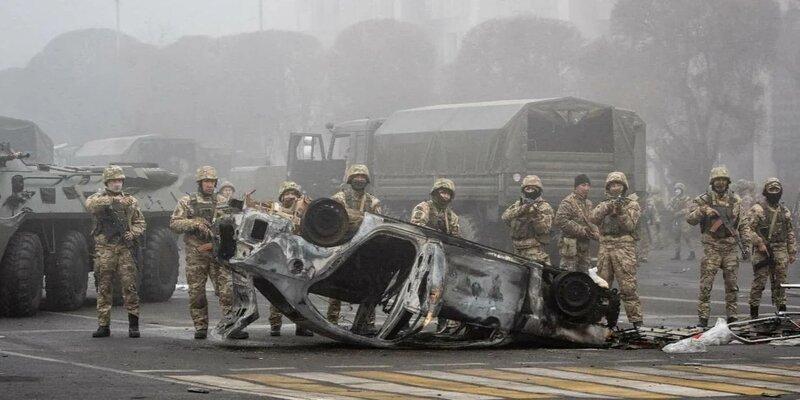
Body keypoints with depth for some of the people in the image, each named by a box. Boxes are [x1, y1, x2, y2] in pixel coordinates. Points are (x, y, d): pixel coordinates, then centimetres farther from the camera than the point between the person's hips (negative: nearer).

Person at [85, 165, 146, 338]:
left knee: (130, 286, -6)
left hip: (125, 248, 1)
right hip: (104, 249, -1)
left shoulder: (131, 200, 15)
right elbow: (91, 204, -18)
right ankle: (103, 325, 6)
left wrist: (132, 233, -3)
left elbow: (140, 223, 17)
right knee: (103, 288, 1)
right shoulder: (98, 198, 7)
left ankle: (133, 324, -1)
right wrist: (113, 200, -27)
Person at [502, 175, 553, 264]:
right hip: (518, 250, 6)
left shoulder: (544, 207, -1)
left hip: (535, 251, -6)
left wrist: (536, 216, -26)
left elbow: (544, 229, -11)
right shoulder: (518, 204, 14)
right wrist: (522, 209, -21)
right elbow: (505, 216, -5)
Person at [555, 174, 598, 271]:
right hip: (571, 247, -8)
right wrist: (581, 230, -20)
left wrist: (595, 232, 6)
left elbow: (593, 220, 29)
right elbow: (560, 221, -21)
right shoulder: (568, 202, -10)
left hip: (585, 248, 8)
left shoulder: (588, 203, 18)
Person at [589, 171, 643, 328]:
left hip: (624, 248, -4)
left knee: (628, 287, -10)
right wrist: (607, 208, -15)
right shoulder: (604, 204, 17)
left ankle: (636, 320, -9)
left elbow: (630, 225, -5)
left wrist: (620, 212, -19)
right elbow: (593, 219, -2)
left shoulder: (632, 204, 7)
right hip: (605, 247, 4)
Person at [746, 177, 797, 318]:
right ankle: (754, 311, -1)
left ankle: (782, 310, 11)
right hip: (762, 251, -5)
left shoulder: (785, 212, 16)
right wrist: (759, 243, -17)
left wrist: (792, 252, 15)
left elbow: (790, 233, 19)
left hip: (780, 251, 5)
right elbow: (749, 229, -9)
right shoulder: (757, 210, -2)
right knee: (759, 281, -6)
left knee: (780, 282, 6)